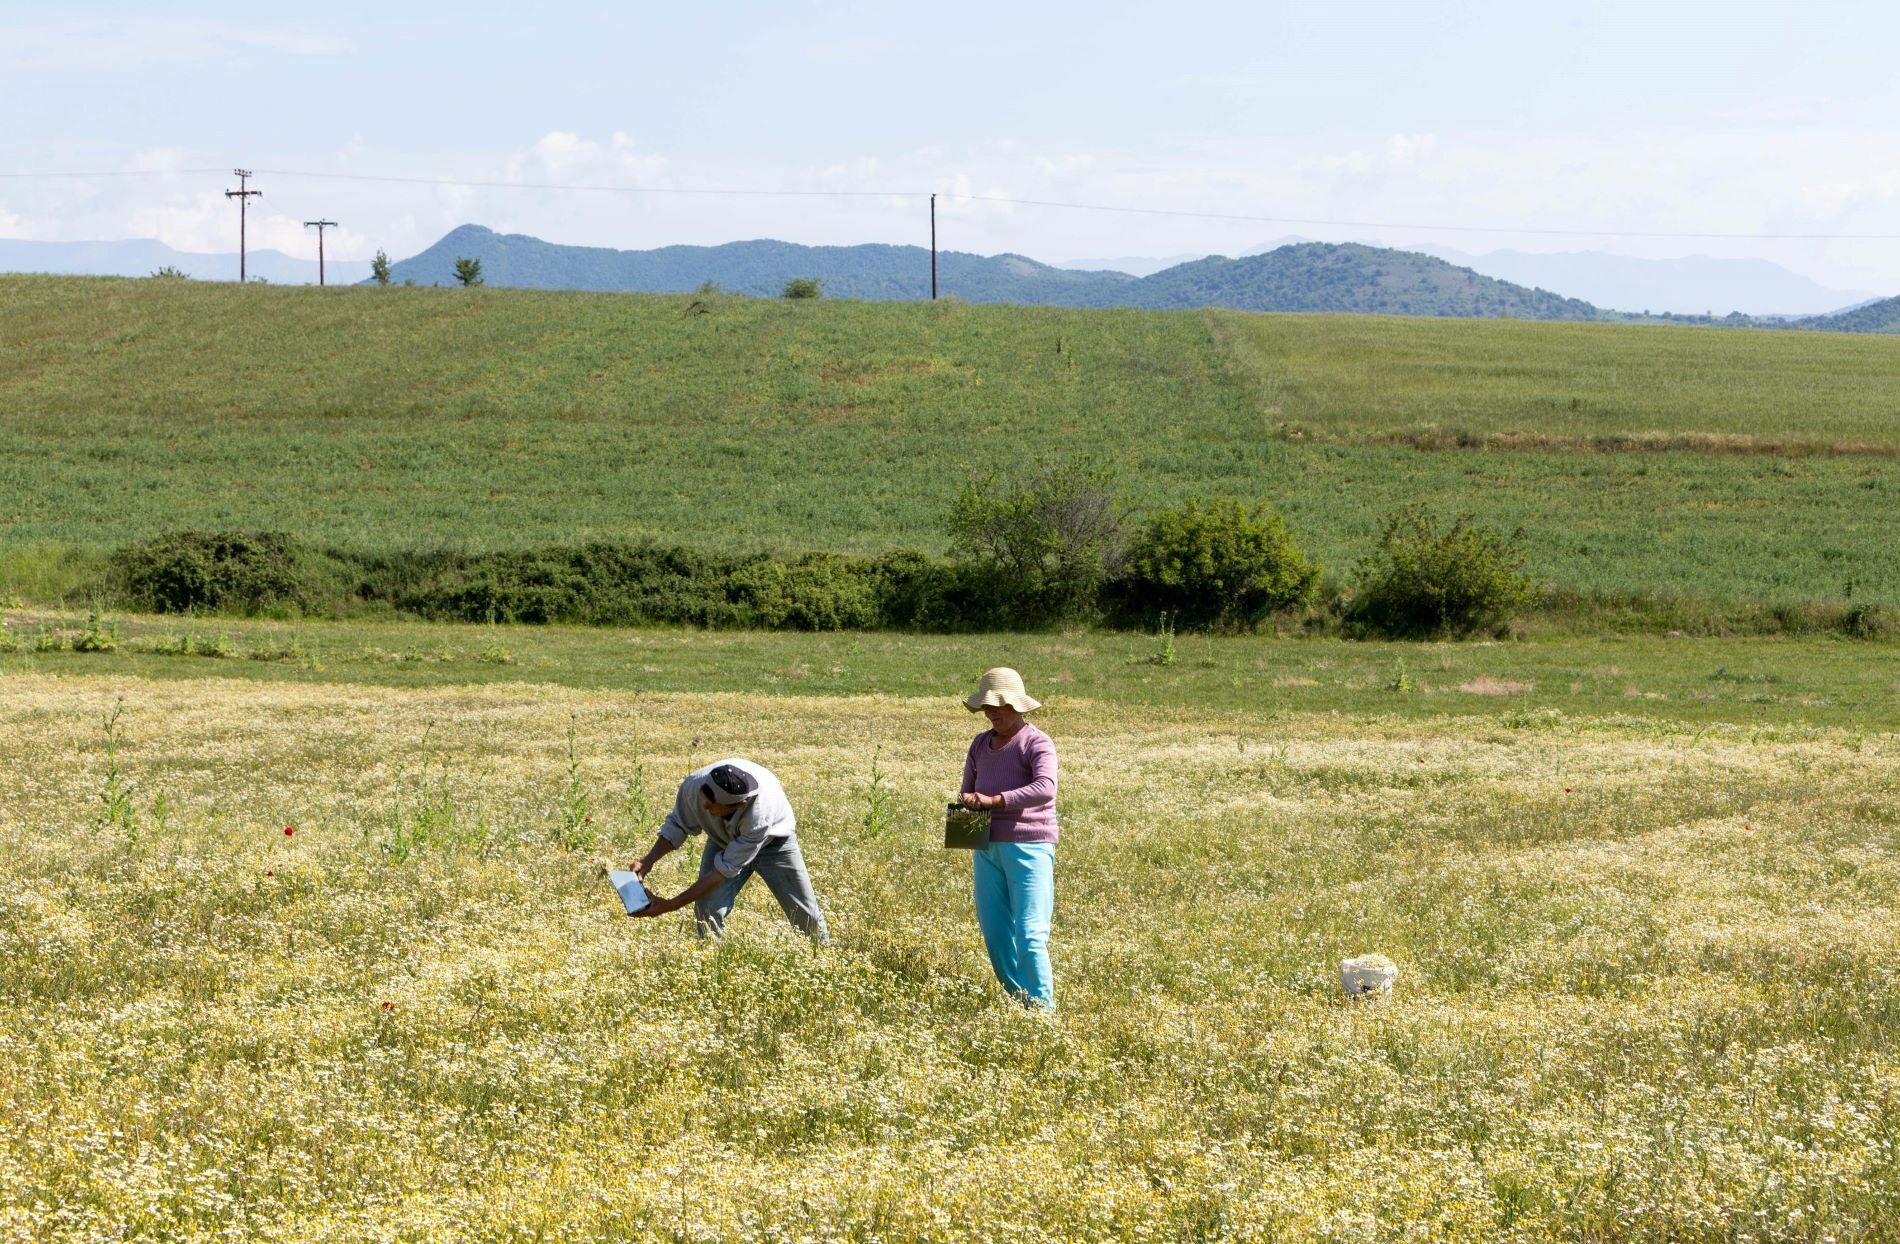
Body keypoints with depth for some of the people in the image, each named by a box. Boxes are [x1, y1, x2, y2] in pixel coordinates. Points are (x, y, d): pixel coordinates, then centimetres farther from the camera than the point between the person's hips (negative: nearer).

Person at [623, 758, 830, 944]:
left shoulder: (760, 815, -47)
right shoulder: (694, 785, -37)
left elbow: (724, 870, -39)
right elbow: (678, 825, -14)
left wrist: (671, 905, -37)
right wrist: (648, 860, -29)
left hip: (773, 842, -3)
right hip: (724, 839, 3)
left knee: (805, 913, 4)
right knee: (708, 908, -16)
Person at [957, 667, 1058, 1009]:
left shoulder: (1037, 744, -8)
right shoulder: (981, 744, 13)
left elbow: (1045, 789, -24)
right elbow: (968, 788, 23)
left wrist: (994, 800, -30)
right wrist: (966, 803, -2)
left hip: (1029, 846, -7)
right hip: (988, 848, 7)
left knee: (1030, 933, -11)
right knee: (994, 929, 7)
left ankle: (1042, 1005, -8)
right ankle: (1016, 998, 18)